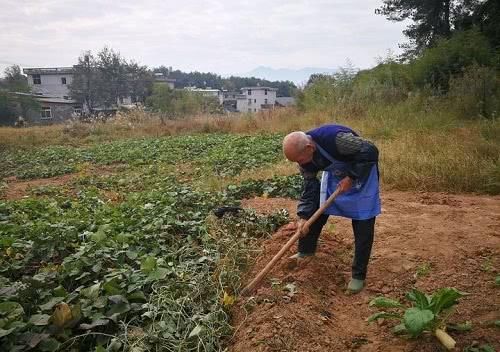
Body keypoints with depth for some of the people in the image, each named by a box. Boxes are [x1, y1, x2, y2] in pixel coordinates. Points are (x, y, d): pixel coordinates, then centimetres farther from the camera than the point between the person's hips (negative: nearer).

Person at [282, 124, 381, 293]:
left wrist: (351, 178, -29)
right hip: (334, 173, 6)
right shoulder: (304, 157, -17)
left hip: (361, 172, -6)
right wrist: (304, 216, -17)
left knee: (363, 225, -7)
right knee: (315, 211, 5)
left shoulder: (335, 138, -40)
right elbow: (310, 186, -9)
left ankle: (359, 275, 5)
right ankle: (306, 250, 28)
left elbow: (370, 151, -31)